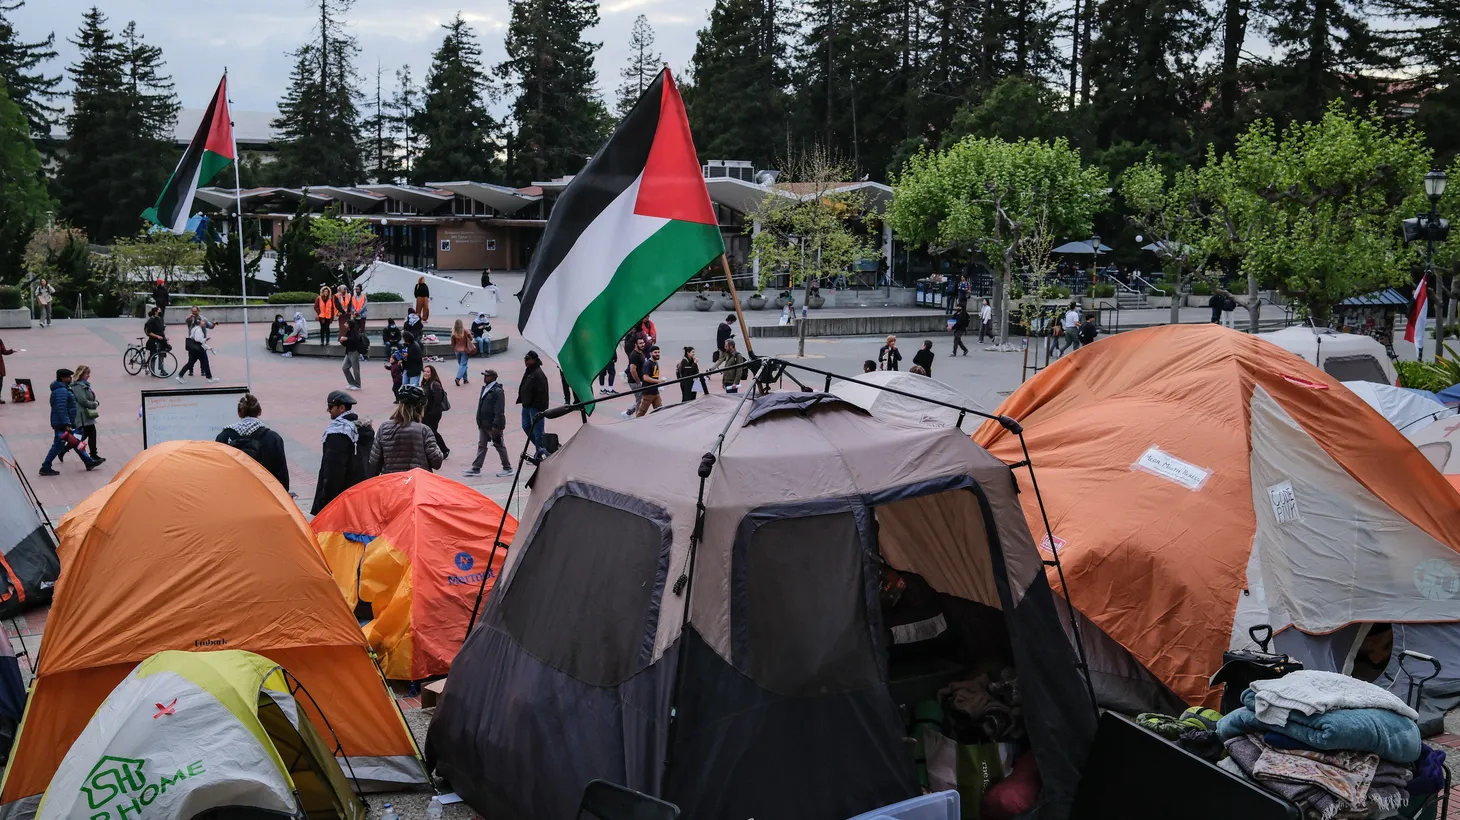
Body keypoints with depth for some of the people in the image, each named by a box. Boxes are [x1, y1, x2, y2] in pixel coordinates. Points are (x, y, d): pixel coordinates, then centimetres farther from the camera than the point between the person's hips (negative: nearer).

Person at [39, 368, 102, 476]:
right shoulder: (61, 391, -19)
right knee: (58, 445, -4)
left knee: (76, 442, 14)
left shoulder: (63, 389, 15)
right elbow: (61, 409, -27)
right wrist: (67, 425, -29)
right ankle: (45, 468, 2)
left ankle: (89, 462, 21)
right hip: (62, 424, -11)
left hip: (63, 423, 11)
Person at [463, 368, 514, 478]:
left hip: (493, 425, -9)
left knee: (499, 445, 2)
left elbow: (499, 411, -21)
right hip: (484, 424, 9)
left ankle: (507, 468, 12)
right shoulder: (485, 388, 12)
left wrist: (495, 426, -24)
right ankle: (476, 468, 14)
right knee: (481, 445, 10)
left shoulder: (497, 391, -17)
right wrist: (480, 422, 17)